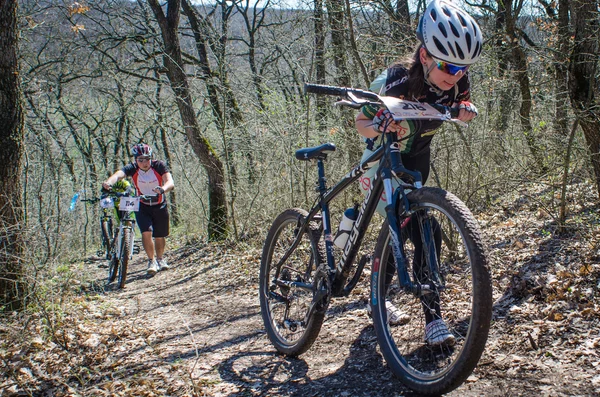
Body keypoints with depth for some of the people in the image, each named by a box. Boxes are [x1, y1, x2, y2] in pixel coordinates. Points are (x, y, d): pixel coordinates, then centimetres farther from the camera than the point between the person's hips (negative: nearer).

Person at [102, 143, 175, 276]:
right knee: (147, 232, -20)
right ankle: (151, 261, -2)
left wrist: (162, 189, -58)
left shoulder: (159, 166, -20)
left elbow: (170, 182, -35)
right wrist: (108, 183, -60)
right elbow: (118, 174, -38)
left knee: (159, 236, 9)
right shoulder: (132, 168, -18)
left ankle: (160, 259, 36)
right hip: (142, 206, 0)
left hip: (160, 206, 0)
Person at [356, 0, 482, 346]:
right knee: (425, 236, -17)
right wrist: (381, 127, -43)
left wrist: (466, 108, -22)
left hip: (417, 158, 6)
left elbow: (461, 109, 3)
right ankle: (433, 318, -6)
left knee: (400, 230, 15)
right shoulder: (400, 83, -32)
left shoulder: (457, 81, -18)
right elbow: (362, 122, -20)